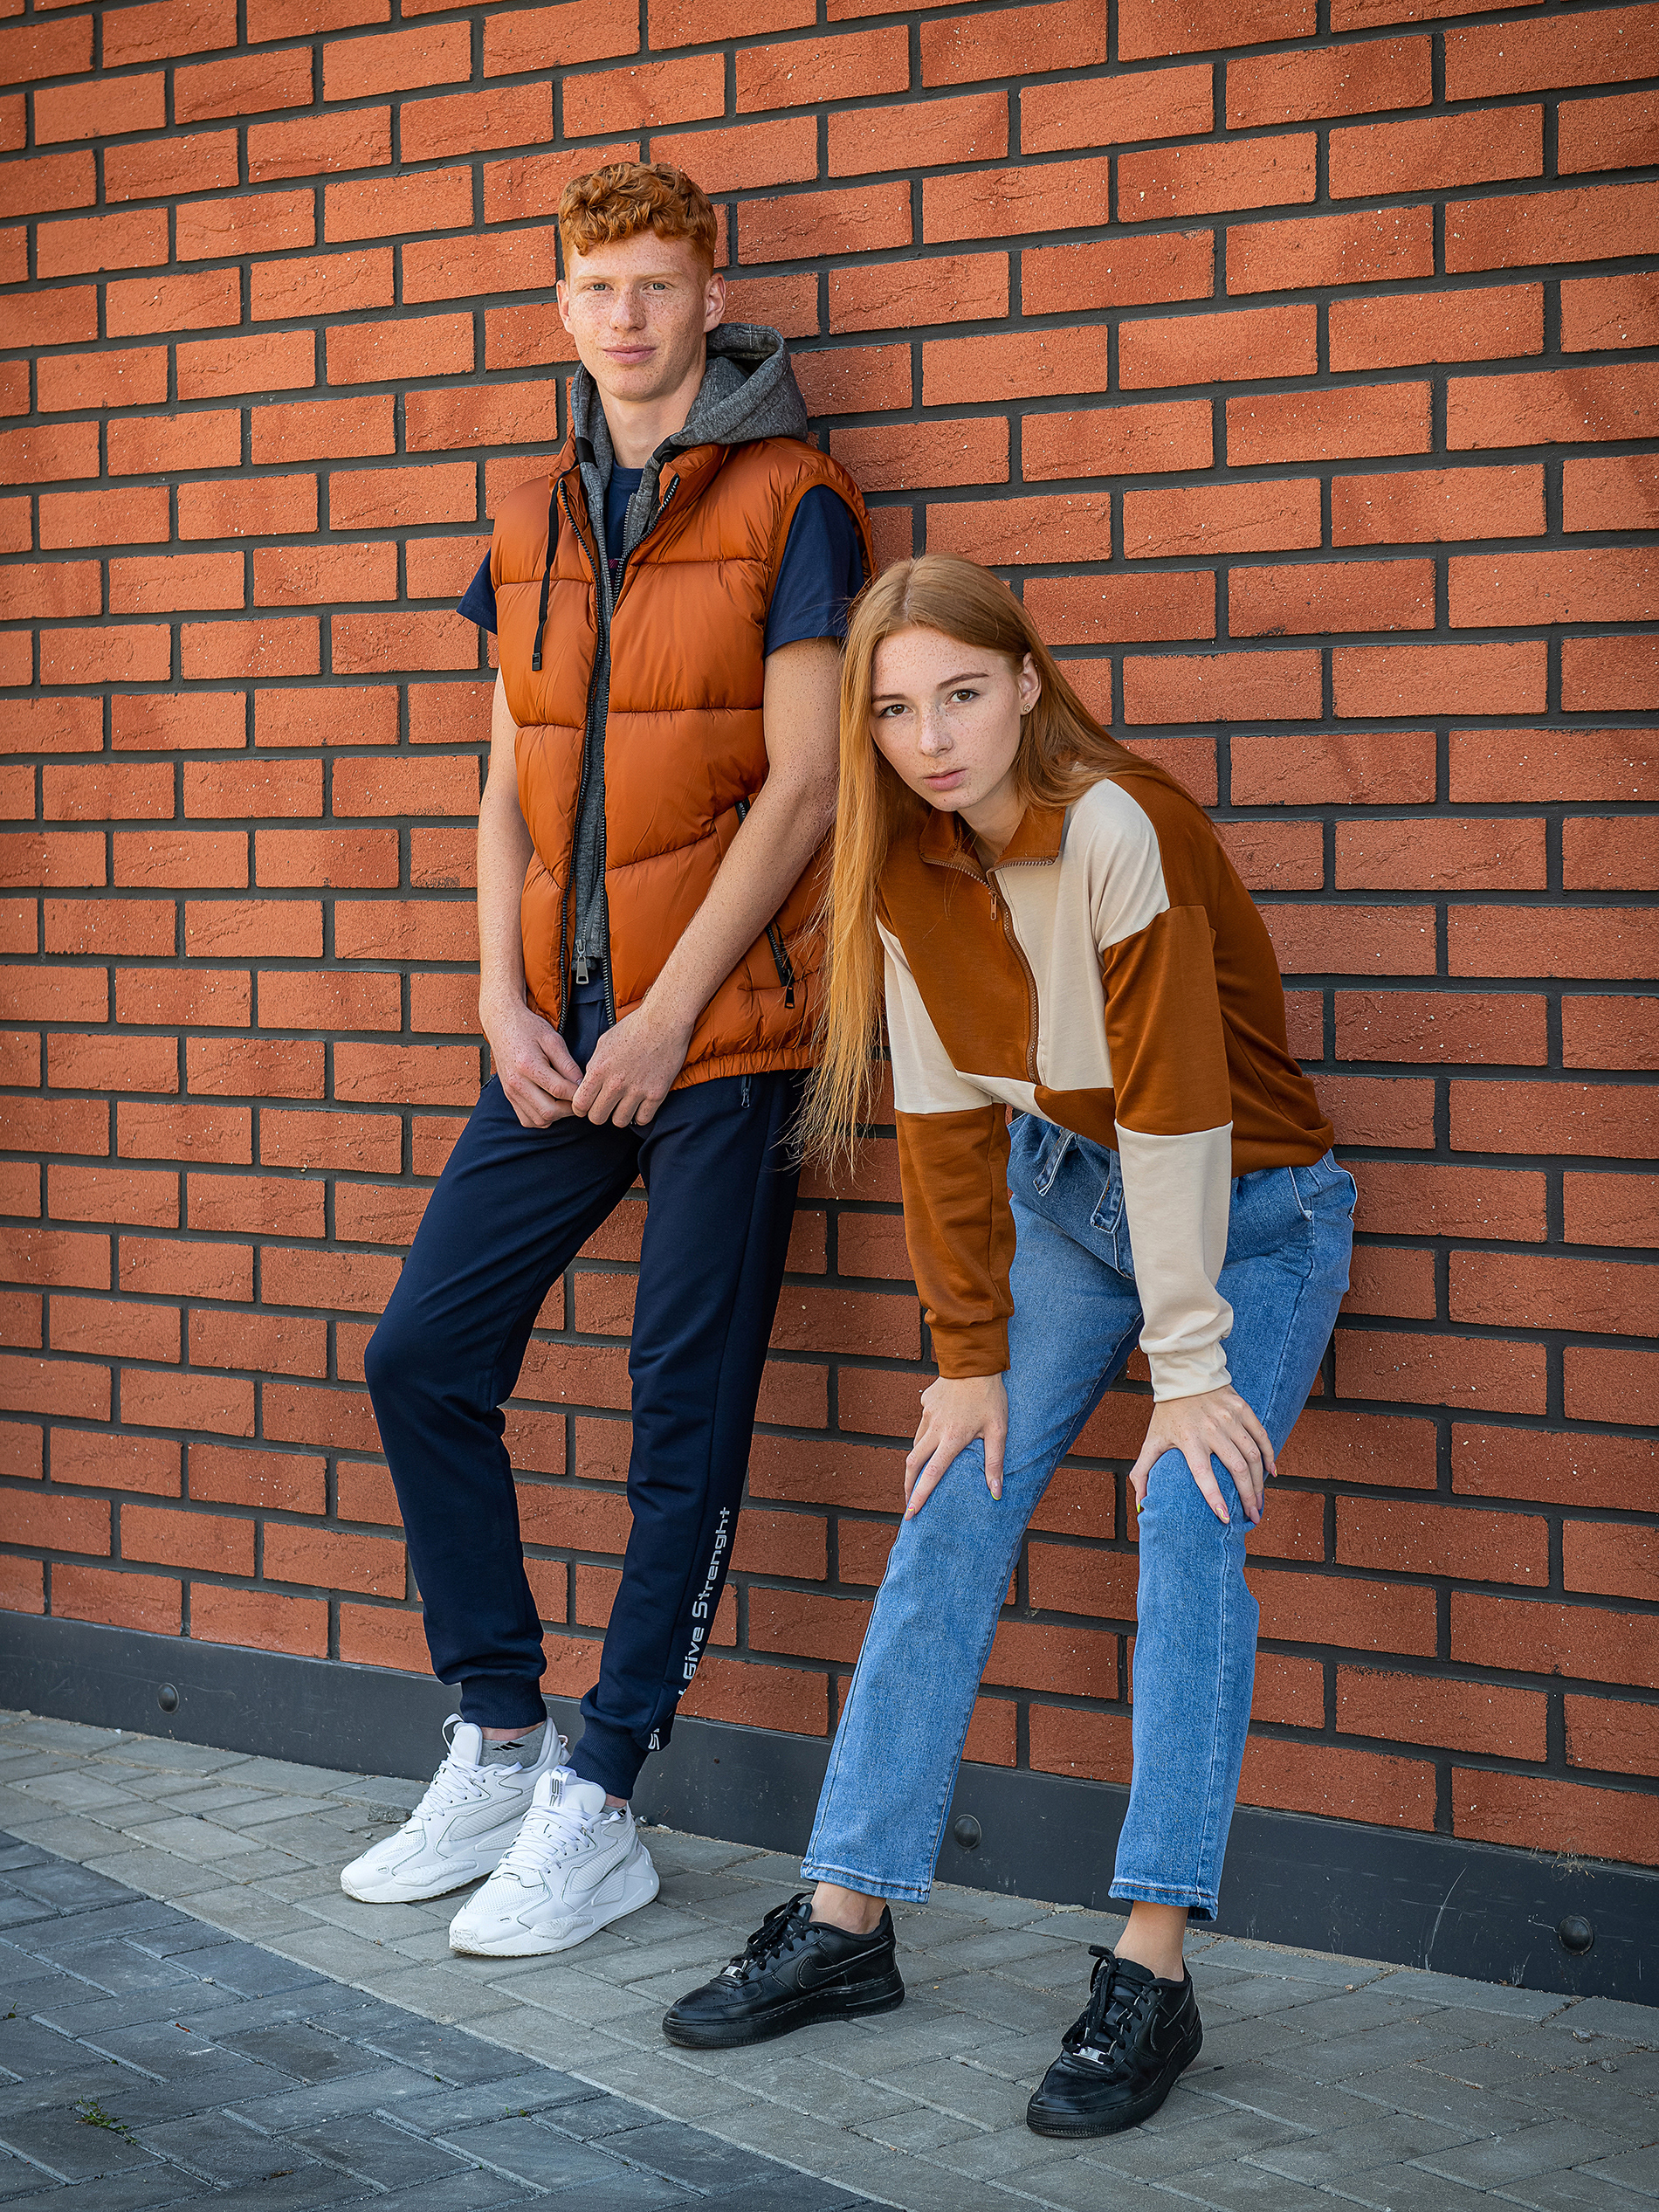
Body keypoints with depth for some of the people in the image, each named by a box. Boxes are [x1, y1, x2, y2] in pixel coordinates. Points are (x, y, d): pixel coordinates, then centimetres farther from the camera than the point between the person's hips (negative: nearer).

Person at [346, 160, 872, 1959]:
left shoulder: (785, 506, -3)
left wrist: (667, 1016, -12)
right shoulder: (532, 531, 15)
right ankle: (499, 1745, 17)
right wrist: (506, 1005, 1)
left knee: (686, 1410, -3)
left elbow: (801, 783, -9)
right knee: (423, 1354, 4)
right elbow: (510, 791, 15)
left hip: (719, 1033, -6)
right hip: (559, 1036, 6)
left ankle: (598, 1804, 5)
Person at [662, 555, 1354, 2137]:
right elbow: (943, 1118, -2)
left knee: (1189, 1520, -23)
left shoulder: (1120, 832, -27)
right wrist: (970, 1358, -4)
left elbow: (1177, 1110, -26)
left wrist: (1190, 1368, -23)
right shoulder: (909, 864, -7)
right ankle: (848, 1923, 2)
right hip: (1064, 1188, 6)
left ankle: (1150, 1973, -21)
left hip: (1249, 1214, -6)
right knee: (953, 1513, -3)